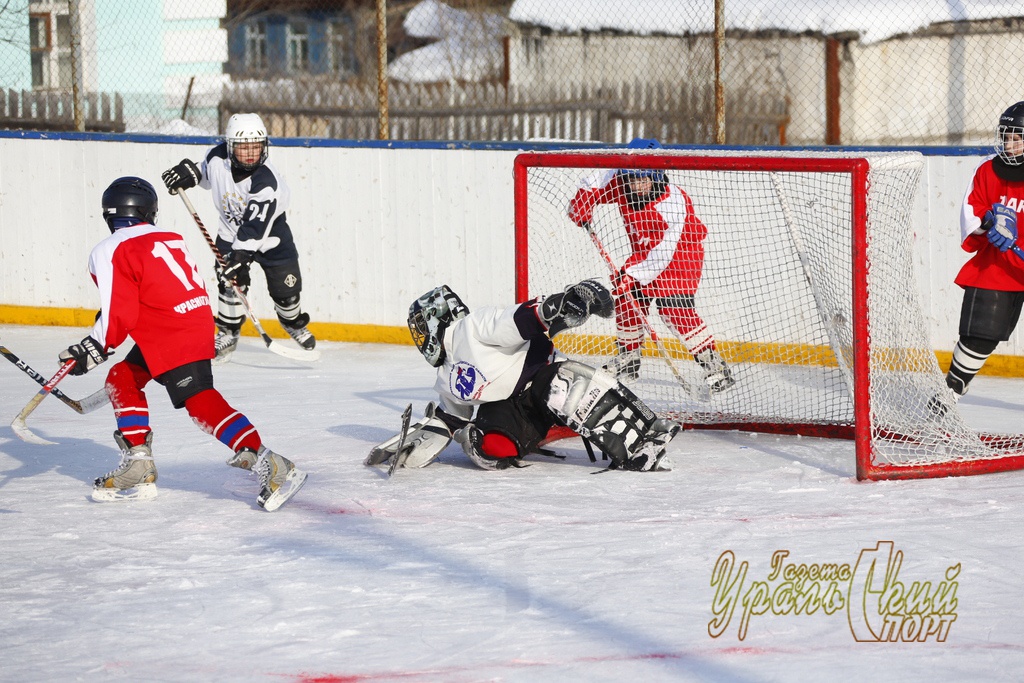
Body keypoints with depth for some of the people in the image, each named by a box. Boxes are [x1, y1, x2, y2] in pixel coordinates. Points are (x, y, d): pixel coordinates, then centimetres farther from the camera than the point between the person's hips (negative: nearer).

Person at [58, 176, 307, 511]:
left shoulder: (109, 252, -5)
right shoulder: (170, 238, 18)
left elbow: (119, 314, -12)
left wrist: (95, 348, 0)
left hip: (171, 338, -9)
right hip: (198, 321, 9)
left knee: (200, 401, -16)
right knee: (123, 379, 21)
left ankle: (271, 467, -27)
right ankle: (138, 467, 22)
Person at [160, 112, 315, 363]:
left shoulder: (267, 182, -34)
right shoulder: (218, 158, -19)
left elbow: (255, 227, -39)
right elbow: (207, 173, 10)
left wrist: (239, 255, -45)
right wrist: (190, 172, -8)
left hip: (270, 232, -3)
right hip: (231, 230, 3)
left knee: (285, 287, 1)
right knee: (231, 283, -14)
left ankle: (295, 323, 32)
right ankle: (227, 332, 4)